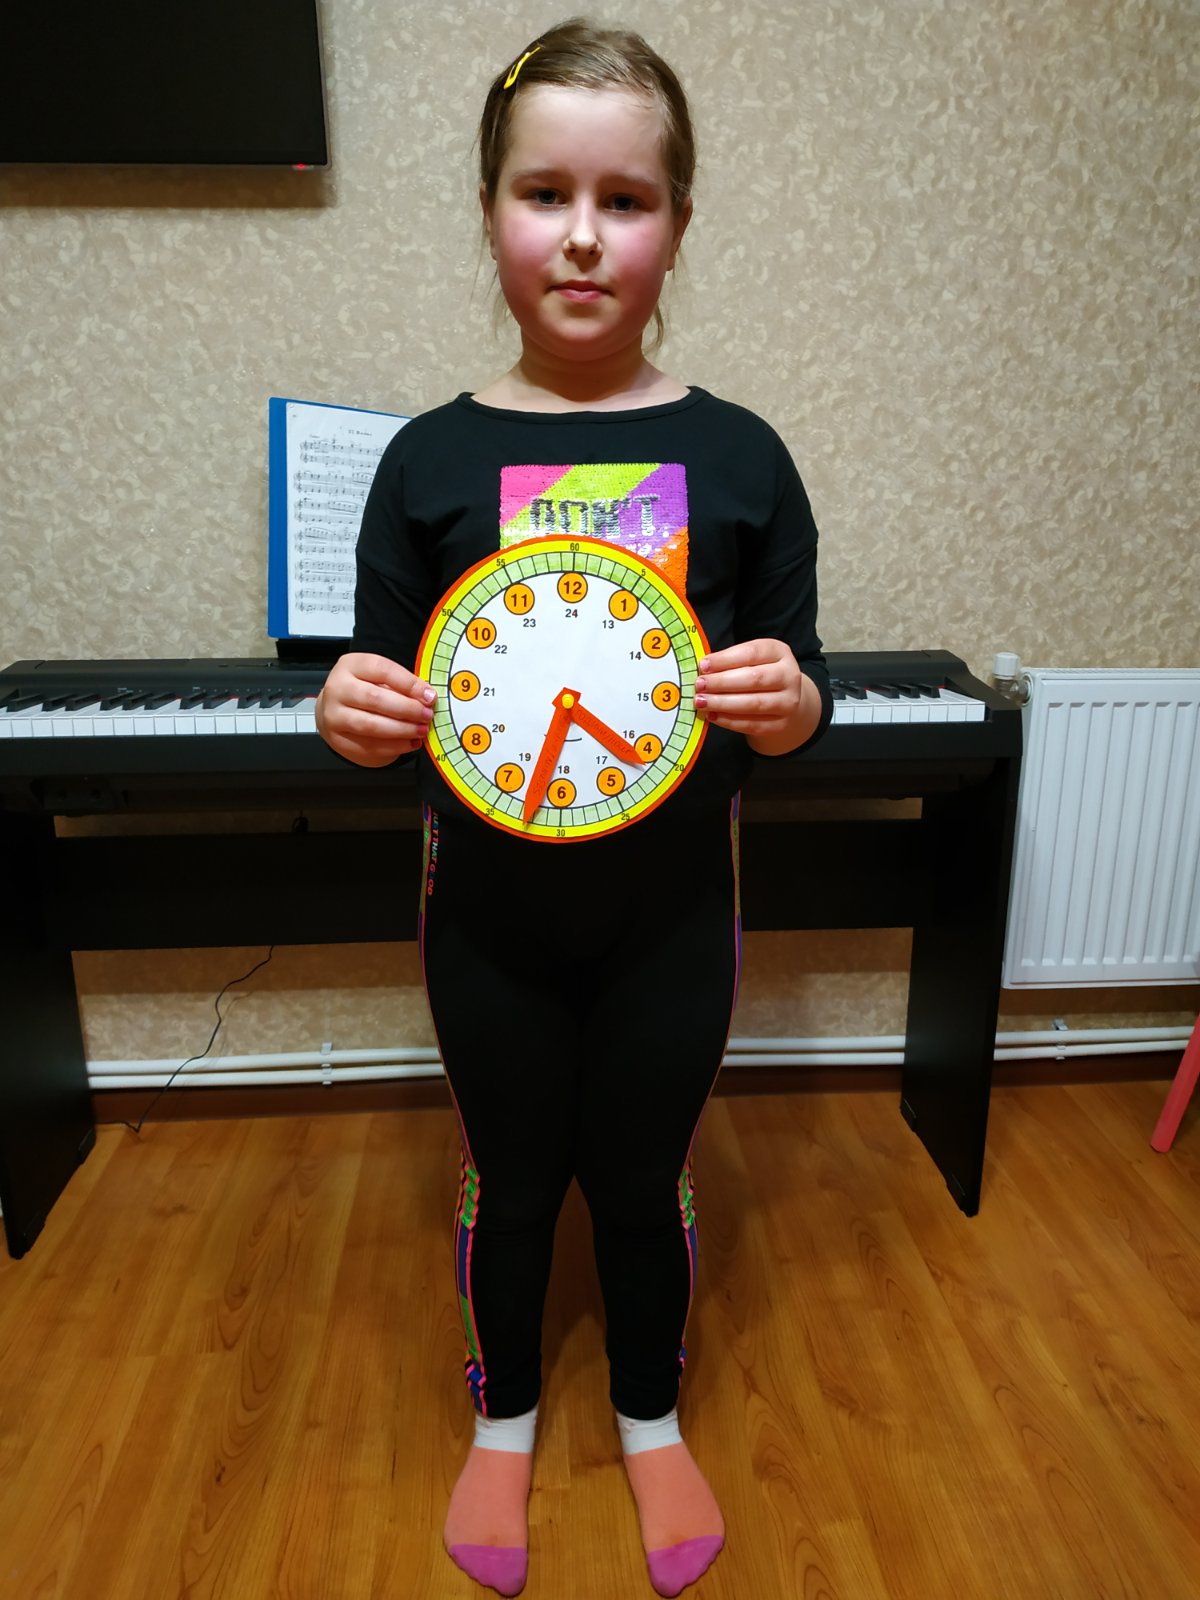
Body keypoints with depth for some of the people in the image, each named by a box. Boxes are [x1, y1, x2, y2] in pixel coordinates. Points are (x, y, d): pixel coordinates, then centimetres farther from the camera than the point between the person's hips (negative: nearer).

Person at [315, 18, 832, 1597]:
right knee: (509, 1180, 18)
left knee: (644, 1176, 18)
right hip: (489, 913, 1)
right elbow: (384, 694, -1)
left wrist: (787, 705, -22)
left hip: (672, 908, 0)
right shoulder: (431, 457, -5)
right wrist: (356, 717, -22)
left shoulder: (739, 456, -5)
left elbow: (796, 697, 0)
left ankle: (652, 1417, 49)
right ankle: (504, 1418, 49)